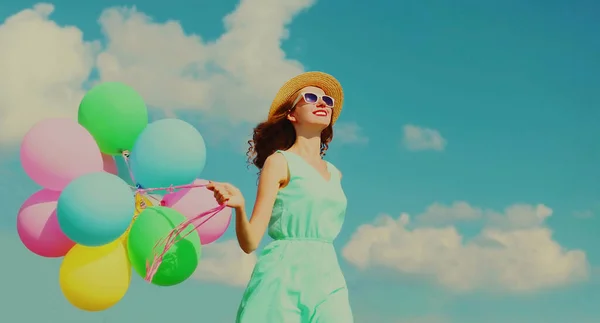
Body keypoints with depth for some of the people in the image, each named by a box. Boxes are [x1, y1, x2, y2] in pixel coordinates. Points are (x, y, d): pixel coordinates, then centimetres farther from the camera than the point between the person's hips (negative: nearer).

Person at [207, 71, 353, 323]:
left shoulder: (334, 174, 17)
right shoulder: (279, 162, 1)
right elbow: (250, 242, -8)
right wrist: (239, 207, -24)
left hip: (328, 281, 5)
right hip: (283, 279, -5)